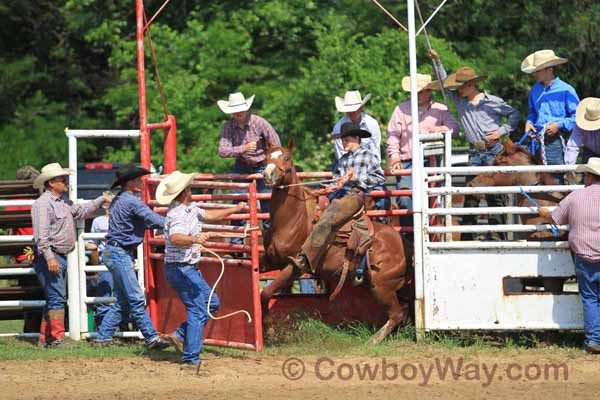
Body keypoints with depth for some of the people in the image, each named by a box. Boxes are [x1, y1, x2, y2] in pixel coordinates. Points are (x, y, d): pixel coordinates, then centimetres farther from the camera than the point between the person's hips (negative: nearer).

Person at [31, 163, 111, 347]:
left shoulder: (64, 203, 17)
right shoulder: (43, 203, -13)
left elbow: (82, 211, 32)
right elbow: (41, 233, -21)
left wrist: (101, 200, 22)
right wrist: (49, 257, -29)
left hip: (61, 257, 10)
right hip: (50, 258, -10)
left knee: (54, 299, 13)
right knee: (57, 298, -14)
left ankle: (44, 339, 18)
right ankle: (57, 338, -15)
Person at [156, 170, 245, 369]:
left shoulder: (190, 209, 9)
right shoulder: (178, 215, -23)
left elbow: (209, 215, 26)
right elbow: (175, 238, -42)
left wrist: (235, 209, 32)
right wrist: (195, 239, -59)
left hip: (188, 269, 11)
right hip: (181, 269, -11)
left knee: (212, 303, 19)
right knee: (198, 311, -11)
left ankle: (180, 336, 18)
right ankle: (190, 359, -12)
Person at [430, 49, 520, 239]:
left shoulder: (492, 102, -3)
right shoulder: (459, 100, 8)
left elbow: (514, 114, 6)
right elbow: (444, 81, 15)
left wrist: (502, 131, -5)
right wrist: (437, 61, 7)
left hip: (494, 150, -4)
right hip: (475, 153, 4)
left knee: (494, 192, -2)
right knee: (470, 192, -1)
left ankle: (496, 232, 0)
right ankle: (467, 232, 1)